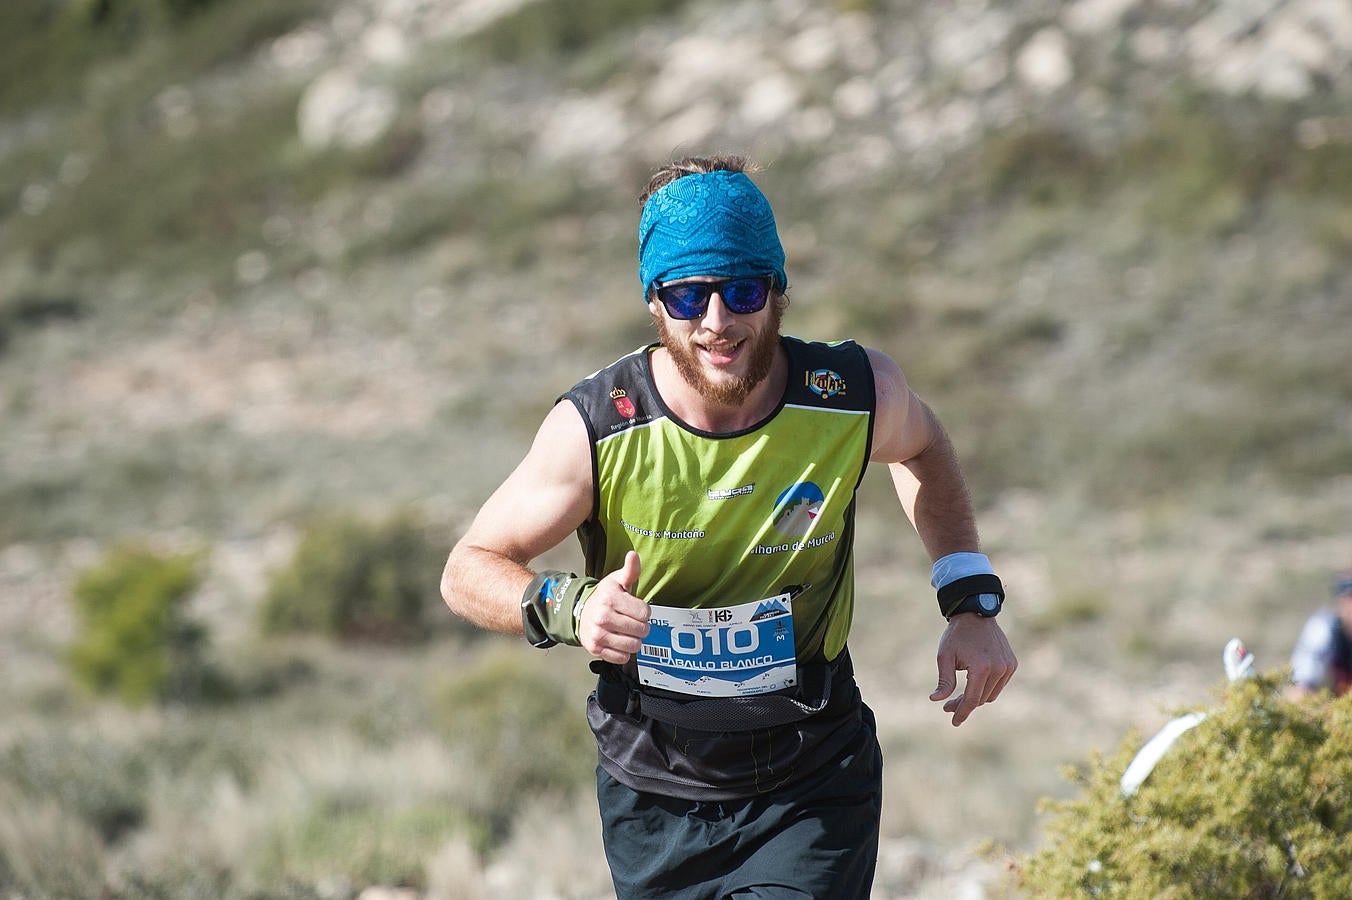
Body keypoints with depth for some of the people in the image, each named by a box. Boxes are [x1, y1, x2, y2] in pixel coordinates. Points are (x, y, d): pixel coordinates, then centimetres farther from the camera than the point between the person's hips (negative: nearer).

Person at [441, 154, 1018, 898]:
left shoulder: (856, 394, -15)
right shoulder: (596, 428, -20)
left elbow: (920, 447, 11)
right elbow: (468, 569, -8)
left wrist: (971, 601, 2)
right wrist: (567, 608, -29)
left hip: (811, 799, -1)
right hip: (652, 800, 1)